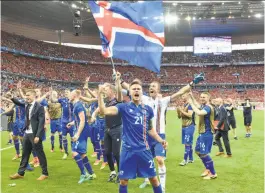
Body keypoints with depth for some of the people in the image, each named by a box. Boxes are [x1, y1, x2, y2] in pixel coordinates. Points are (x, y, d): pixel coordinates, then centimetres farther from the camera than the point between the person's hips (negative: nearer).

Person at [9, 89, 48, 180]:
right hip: (27, 133, 8)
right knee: (25, 153, 16)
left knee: (40, 153, 2)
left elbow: (41, 122, -18)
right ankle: (20, 173, 28)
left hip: (35, 134, -8)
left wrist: (37, 136, -22)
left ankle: (45, 173, 14)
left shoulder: (39, 107, -15)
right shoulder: (27, 105, 7)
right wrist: (12, 98, 4)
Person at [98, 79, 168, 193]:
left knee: (153, 178, 10)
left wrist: (160, 140, 6)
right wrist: (100, 94, -25)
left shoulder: (148, 109, 6)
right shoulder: (124, 107, -3)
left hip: (144, 150, 2)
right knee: (124, 180, 8)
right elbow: (104, 111, -16)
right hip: (128, 150, -2)